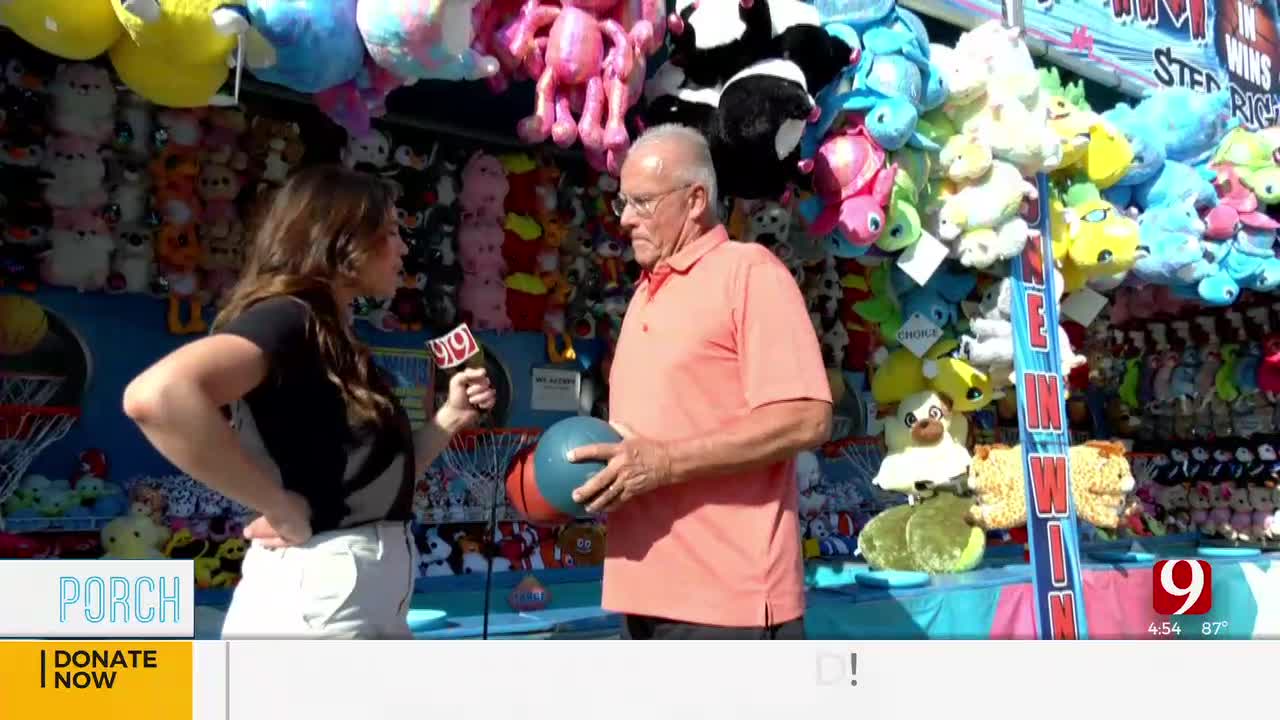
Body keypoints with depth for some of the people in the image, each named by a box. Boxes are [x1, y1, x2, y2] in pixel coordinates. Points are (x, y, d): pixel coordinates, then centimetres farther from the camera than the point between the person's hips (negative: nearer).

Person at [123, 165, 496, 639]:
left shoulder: (334, 340, 15)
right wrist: (283, 509, -23)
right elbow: (158, 394, -32)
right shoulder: (287, 318, -12)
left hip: (371, 599, 10)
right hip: (313, 600, -10)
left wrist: (451, 416, 5)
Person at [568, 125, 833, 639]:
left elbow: (806, 420, -17)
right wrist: (601, 464, 8)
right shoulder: (647, 292, 18)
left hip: (728, 593, -8)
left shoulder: (749, 270, -7)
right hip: (649, 587, 8)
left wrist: (665, 462, -21)